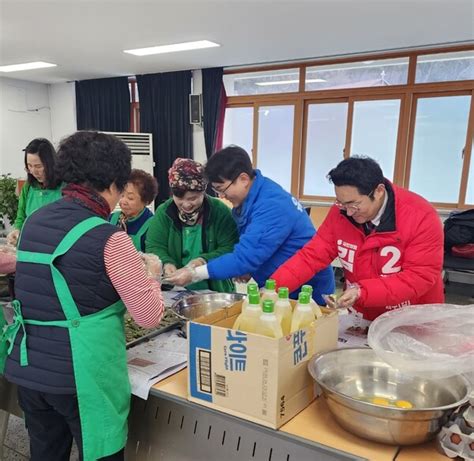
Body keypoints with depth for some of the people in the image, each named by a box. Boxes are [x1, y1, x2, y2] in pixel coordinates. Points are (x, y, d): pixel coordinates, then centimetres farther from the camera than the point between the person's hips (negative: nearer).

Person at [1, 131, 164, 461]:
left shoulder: (34, 221, 4)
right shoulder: (108, 238, -17)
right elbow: (150, 317, -11)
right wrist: (150, 274, 7)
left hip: (27, 369, 7)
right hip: (81, 376, -6)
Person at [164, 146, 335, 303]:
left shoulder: (273, 206, -28)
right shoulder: (252, 196, 0)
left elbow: (246, 257, -30)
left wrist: (194, 274, -25)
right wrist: (247, 269, -6)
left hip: (306, 293, -8)